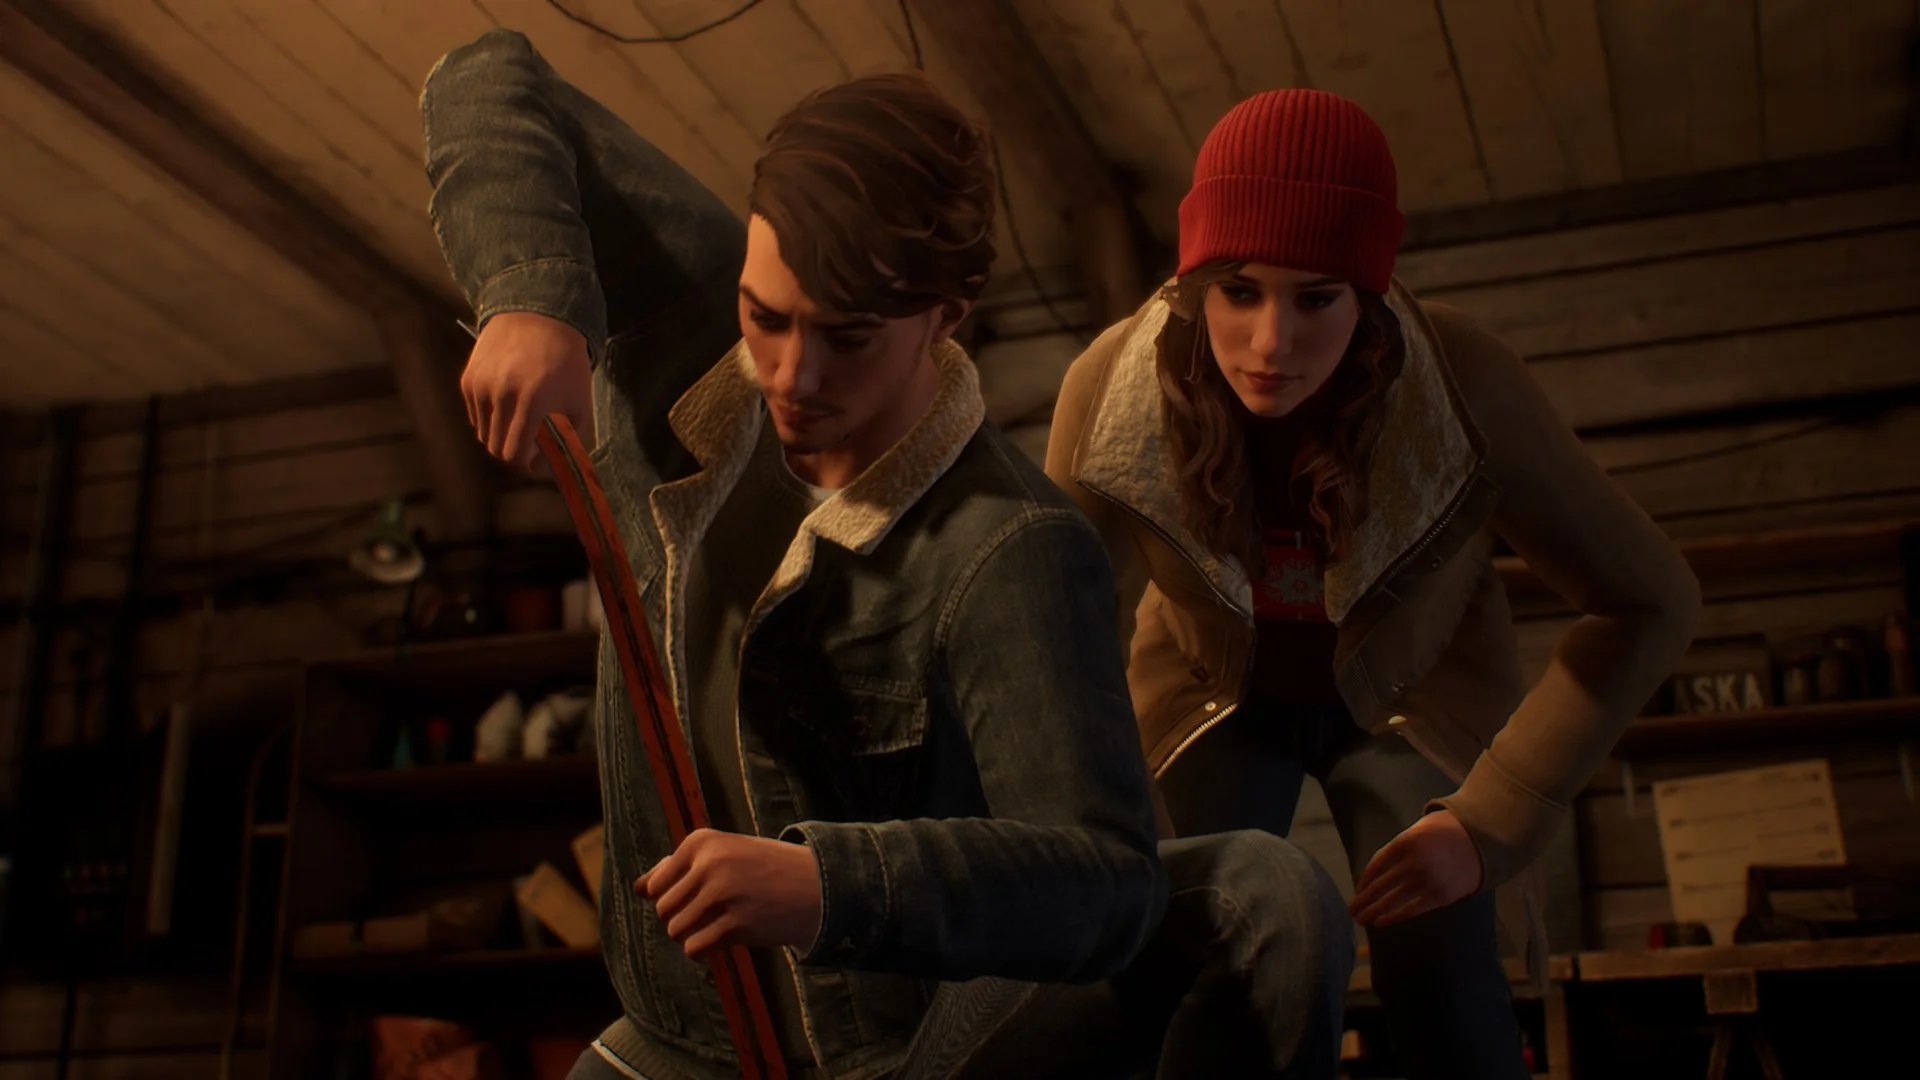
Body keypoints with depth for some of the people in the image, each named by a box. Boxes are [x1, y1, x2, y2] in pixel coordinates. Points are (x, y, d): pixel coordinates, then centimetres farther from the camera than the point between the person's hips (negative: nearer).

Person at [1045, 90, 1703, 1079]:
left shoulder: (1463, 385, -31)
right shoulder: (1112, 387, -28)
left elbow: (1648, 604, -22)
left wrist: (1493, 819, -27)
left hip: (1408, 697, 0)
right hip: (1216, 697, 1)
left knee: (1443, 989, -15)